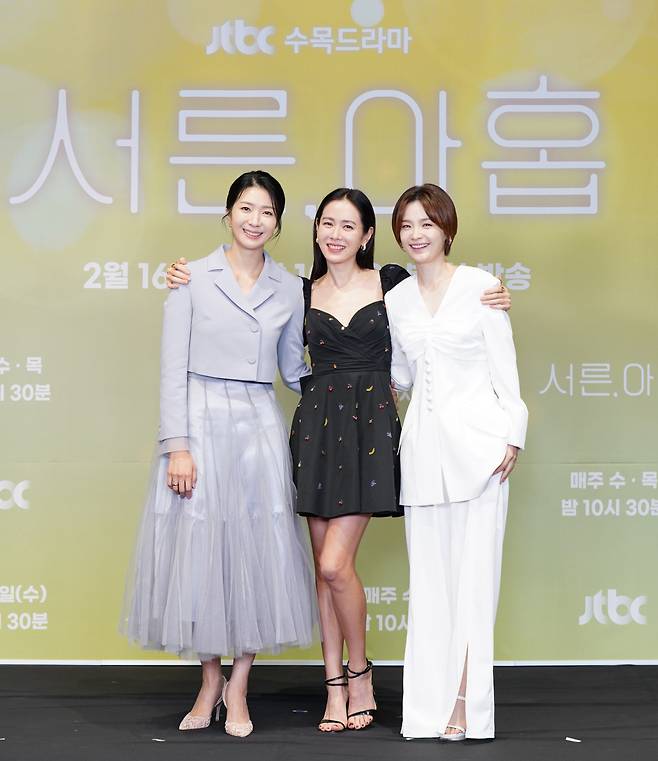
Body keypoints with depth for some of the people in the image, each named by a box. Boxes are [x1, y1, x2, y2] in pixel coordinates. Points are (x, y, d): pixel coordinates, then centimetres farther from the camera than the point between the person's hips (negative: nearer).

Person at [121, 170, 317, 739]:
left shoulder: (290, 290, 9)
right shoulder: (193, 278, 0)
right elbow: (173, 368, -3)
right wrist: (177, 446, -10)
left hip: (260, 428, 3)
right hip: (200, 422, -2)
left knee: (258, 552, 2)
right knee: (199, 552, 2)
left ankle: (238, 687, 16)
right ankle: (210, 681, 20)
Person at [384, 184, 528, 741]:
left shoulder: (479, 286, 0)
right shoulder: (396, 300, 12)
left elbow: (505, 368, -2)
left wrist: (511, 435, -8)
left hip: (475, 438, -4)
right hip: (422, 442, 4)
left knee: (473, 570, -5)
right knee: (429, 574, 4)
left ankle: (465, 704, -4)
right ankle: (431, 704, 8)